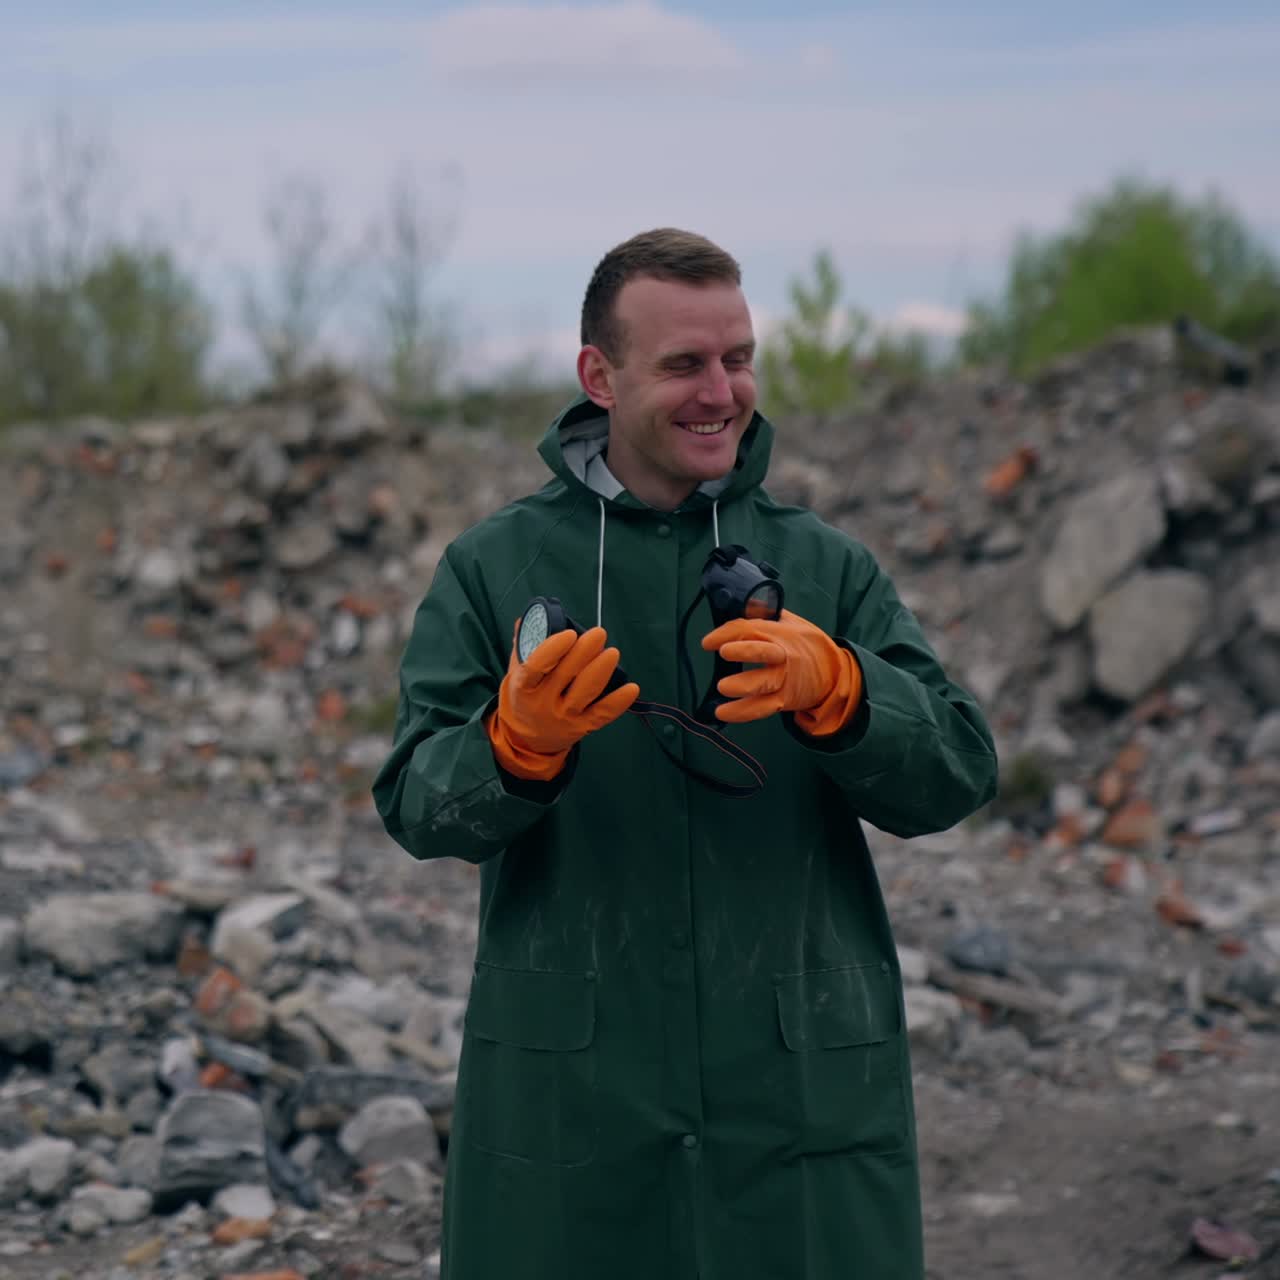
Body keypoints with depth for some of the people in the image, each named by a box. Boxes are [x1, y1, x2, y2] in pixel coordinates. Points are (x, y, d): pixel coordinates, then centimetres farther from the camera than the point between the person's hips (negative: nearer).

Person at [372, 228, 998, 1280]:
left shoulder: (829, 569, 7)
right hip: (569, 1102, -1)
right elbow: (416, 806, -4)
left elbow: (957, 774, -4)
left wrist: (834, 690, -22)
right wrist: (516, 745, -25)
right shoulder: (493, 569, 4)